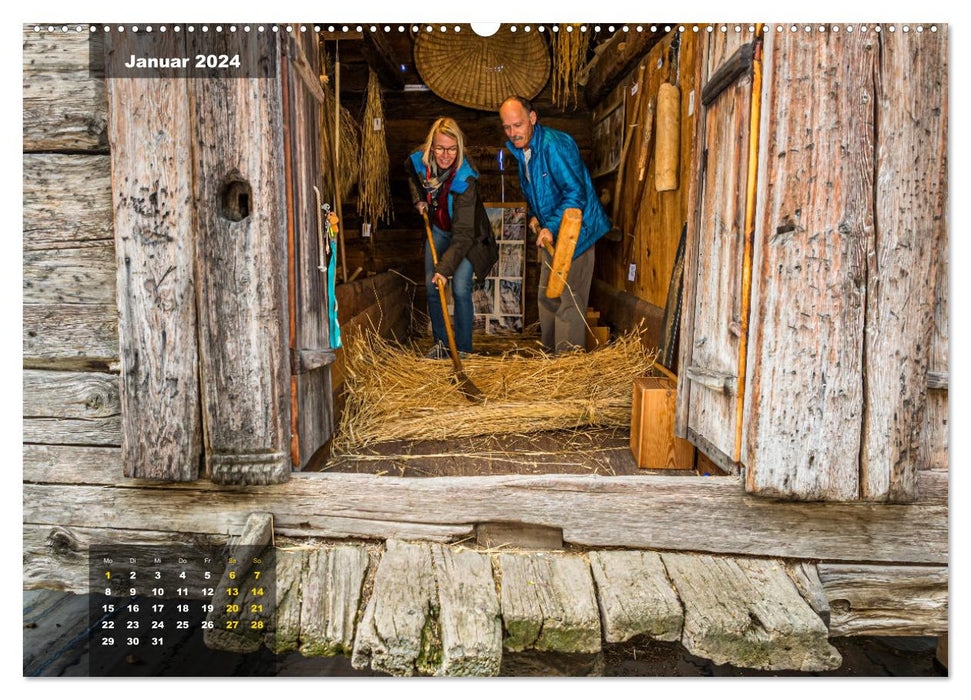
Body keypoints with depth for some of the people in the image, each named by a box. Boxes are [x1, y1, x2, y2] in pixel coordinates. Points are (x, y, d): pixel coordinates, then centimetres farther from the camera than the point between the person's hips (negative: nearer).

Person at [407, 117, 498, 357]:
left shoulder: (465, 180, -34)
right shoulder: (419, 161, -18)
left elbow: (462, 234, -36)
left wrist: (445, 268, -43)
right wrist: (418, 198, -3)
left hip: (466, 235, -5)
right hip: (438, 229, 5)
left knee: (461, 290, -14)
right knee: (432, 287, 1)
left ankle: (463, 350, -2)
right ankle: (440, 343, 16)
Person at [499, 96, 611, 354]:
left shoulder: (555, 144, -21)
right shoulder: (520, 149, 9)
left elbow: (576, 193, -25)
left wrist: (552, 227, -29)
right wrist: (535, 216, 11)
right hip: (551, 231, 10)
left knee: (569, 299, -11)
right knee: (547, 295, 17)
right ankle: (549, 354, 31)